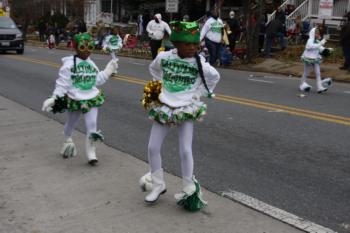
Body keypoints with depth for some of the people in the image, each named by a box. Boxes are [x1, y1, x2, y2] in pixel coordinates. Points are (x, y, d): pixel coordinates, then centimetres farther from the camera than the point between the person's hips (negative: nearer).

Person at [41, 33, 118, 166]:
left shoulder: (91, 64, 5)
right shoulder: (69, 64, -11)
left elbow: (97, 80, 11)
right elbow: (62, 83, -11)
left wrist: (108, 71, 9)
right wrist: (55, 98, -15)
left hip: (92, 99, 3)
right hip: (74, 99, -2)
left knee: (92, 126, -6)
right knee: (71, 123, 20)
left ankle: (91, 151, 5)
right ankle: (67, 141, 50)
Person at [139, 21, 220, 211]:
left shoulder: (199, 63, -12)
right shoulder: (163, 57, -6)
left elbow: (215, 77, 6)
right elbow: (153, 69, 17)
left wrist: (199, 94, 2)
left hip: (186, 110, -3)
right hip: (163, 108, 3)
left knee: (185, 151, -8)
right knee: (152, 148, 4)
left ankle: (189, 189, 12)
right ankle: (158, 185, 24)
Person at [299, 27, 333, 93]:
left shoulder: (317, 41, 8)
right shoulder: (310, 41, -14)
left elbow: (321, 49, 16)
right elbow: (312, 46, -33)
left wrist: (328, 50, 1)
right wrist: (321, 43, -37)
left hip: (316, 59, 6)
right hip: (309, 58, -6)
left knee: (318, 73, -1)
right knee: (306, 73, 7)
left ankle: (320, 87, -4)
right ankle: (302, 84, 25)